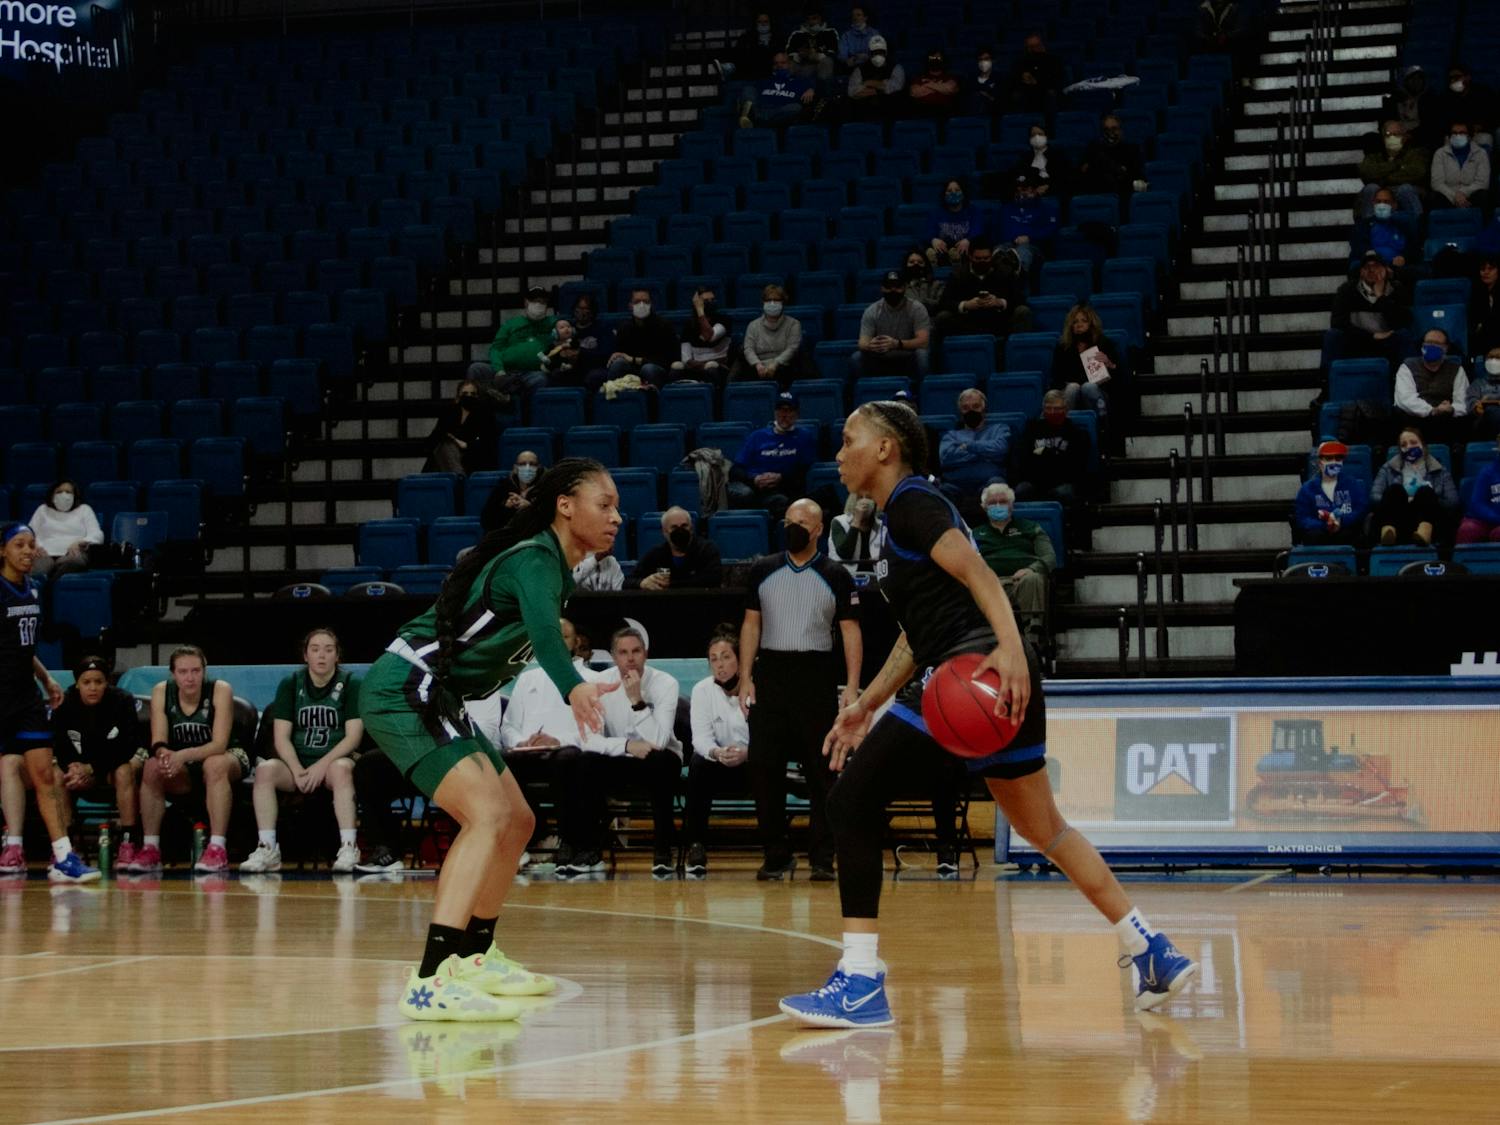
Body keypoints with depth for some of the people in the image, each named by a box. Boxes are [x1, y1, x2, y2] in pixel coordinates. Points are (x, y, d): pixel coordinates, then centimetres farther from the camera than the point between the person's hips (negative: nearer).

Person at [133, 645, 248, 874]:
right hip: (183, 769, 3)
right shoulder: (162, 692, -10)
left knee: (214, 765, -36)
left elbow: (219, 744, -25)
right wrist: (165, 755, -39)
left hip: (228, 758, -3)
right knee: (152, 767, -25)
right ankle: (150, 849, -21)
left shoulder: (220, 690, -19)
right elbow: (158, 743, -14)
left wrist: (183, 756, -42)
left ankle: (217, 850, -40)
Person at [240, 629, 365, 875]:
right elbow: (281, 737, 1)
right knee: (265, 769, -28)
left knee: (341, 769, -37)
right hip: (297, 762, 2)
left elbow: (353, 736, -6)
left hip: (334, 761, -2)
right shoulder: (290, 685, 8)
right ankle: (267, 850, -32)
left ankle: (348, 848, -40)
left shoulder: (350, 684, 2)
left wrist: (322, 765, -19)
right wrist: (297, 770, -17)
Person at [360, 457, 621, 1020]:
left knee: (517, 822, 16)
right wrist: (574, 689, -58)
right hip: (404, 690, -11)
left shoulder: (553, 564, 11)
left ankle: (473, 958, 31)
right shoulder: (535, 559, -18)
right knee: (489, 815, -25)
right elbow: (544, 632, -40)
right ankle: (431, 982, -35)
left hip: (437, 699, 11)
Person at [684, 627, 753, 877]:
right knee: (699, 764, -31)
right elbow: (701, 736, -11)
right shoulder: (702, 690, -1)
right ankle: (695, 847, -28)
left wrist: (746, 753, -36)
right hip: (720, 768, 1)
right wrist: (717, 752, -35)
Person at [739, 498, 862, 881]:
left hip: (817, 676, -2)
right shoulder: (763, 571, 9)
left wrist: (852, 685, -8)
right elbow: (751, 624, 10)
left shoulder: (835, 576, 3)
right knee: (764, 767, -1)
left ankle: (822, 858, 3)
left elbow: (851, 631, 1)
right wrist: (745, 678, 1)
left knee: (821, 770, -1)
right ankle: (776, 855, 8)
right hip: (771, 673, 2)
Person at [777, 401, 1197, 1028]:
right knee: (1043, 828, 21)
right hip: (1004, 688, 10)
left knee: (853, 799, -9)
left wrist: (1009, 647, -34)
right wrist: (867, 705, 27)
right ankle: (1153, 954, 24)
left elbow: (976, 571, -20)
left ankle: (861, 984, -12)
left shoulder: (910, 502, -3)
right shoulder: (902, 515, 25)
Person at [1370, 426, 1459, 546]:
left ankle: (1423, 534, -64)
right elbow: (1374, 497, 10)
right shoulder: (1389, 469, 27)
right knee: (1396, 488, -28)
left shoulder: (1439, 472, 25)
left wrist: (1424, 501, -5)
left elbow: (1452, 502, 10)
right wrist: (1402, 501, -6)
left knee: (1425, 491, -30)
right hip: (1397, 521, 0)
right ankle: (1388, 532, -61)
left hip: (1424, 521, 0)